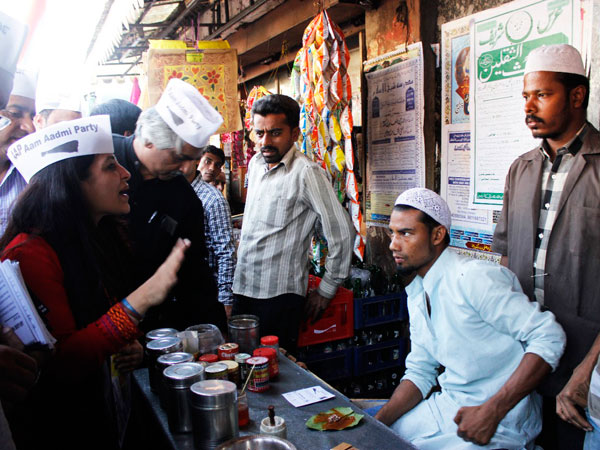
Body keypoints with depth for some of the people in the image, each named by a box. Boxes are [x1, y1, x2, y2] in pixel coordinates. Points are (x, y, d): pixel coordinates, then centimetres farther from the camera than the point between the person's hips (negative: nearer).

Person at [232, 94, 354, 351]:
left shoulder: (306, 173, -15)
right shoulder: (255, 164, 9)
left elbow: (342, 233, -16)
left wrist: (326, 290, -9)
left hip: (279, 295, -7)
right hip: (242, 288, 7)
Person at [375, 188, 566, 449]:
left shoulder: (473, 278, -20)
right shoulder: (416, 294, 6)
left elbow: (548, 338, -23)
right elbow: (420, 372, 9)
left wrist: (491, 411, -26)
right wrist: (378, 421, -5)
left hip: (500, 421, -7)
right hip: (448, 406, 7)